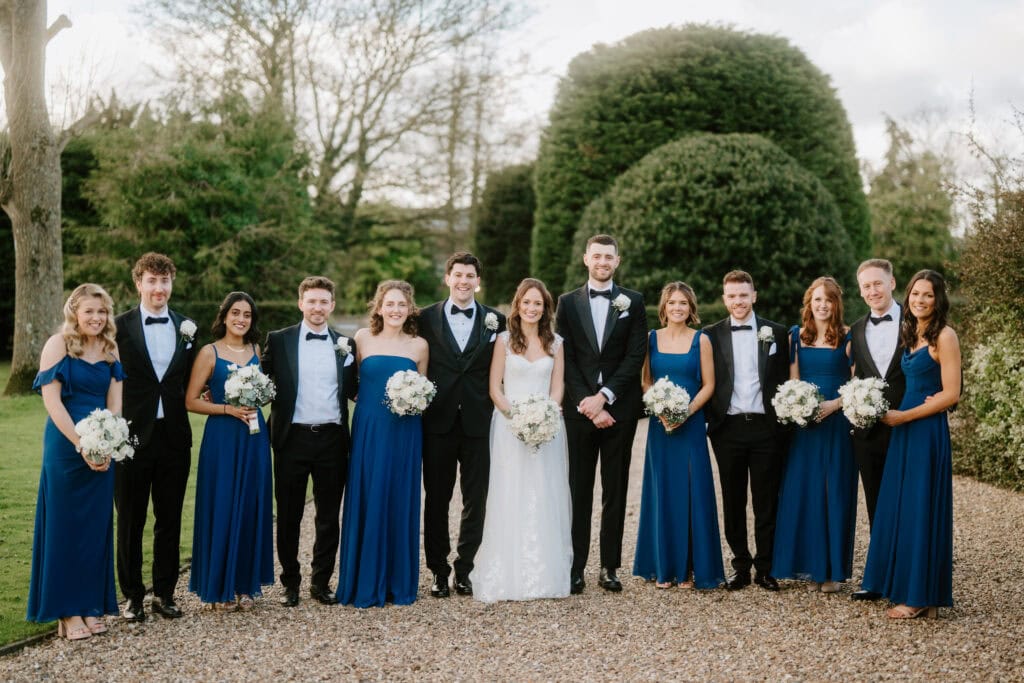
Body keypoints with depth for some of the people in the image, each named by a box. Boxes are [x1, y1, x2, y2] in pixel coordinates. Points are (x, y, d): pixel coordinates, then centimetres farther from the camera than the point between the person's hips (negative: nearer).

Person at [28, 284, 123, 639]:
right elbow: (52, 400, -12)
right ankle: (67, 612, 11)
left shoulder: (110, 349, 8)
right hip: (65, 446, -5)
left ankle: (92, 606, 18)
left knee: (96, 526, 8)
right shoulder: (58, 344, -7)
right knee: (65, 526, 2)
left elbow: (114, 403, 5)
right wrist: (83, 446, -15)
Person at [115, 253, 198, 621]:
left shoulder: (186, 328, 8)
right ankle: (132, 595, 19)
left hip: (173, 435, 3)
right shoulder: (120, 326, -3)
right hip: (132, 435, -3)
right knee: (130, 521, 7)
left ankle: (164, 593, 22)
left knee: (170, 521, 11)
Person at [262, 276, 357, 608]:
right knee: (288, 516, 7)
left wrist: (349, 358, -6)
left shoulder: (345, 344, 7)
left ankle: (321, 581, 21)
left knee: (329, 516, 9)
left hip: (332, 439, 2)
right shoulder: (278, 340, 2)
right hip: (292, 438, -1)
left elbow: (354, 392, 8)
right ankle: (290, 582, 20)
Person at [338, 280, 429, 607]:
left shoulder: (419, 345, 5)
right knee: (367, 503, 2)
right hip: (368, 431, -1)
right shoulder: (362, 338, 2)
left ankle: (399, 582, 18)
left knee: (401, 503, 6)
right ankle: (365, 584, 12)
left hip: (405, 434, 1)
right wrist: (371, 400, -6)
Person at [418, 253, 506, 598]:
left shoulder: (496, 320, 5)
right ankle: (439, 572, 17)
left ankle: (464, 570, 18)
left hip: (478, 423, 1)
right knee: (436, 500, 6)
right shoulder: (427, 318, 4)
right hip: (438, 423, 0)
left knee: (476, 501, 6)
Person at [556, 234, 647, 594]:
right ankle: (576, 567, 7)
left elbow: (636, 356, -2)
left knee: (616, 490, 6)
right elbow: (565, 358, 1)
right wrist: (586, 404, -10)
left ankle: (609, 567, 12)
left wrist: (603, 396, -11)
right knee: (579, 489, 3)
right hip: (579, 409, 0)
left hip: (619, 408, 0)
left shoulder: (633, 302, 6)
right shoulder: (568, 302, 7)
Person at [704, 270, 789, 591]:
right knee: (733, 502, 7)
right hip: (728, 428, 0)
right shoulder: (711, 335, 5)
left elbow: (784, 381, 6)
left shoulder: (775, 333, 6)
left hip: (766, 427, 0)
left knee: (766, 502, 5)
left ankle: (766, 568, 14)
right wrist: (709, 421, -4)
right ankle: (741, 566, 16)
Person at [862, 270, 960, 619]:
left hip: (928, 430, -8)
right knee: (900, 508, 10)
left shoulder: (944, 336, -10)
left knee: (921, 509, -2)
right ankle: (906, 586, 19)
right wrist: (895, 415, 3)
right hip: (904, 430, 8)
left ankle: (922, 596, 7)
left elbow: (951, 394, -14)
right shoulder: (911, 335, 13)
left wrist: (904, 416, -11)